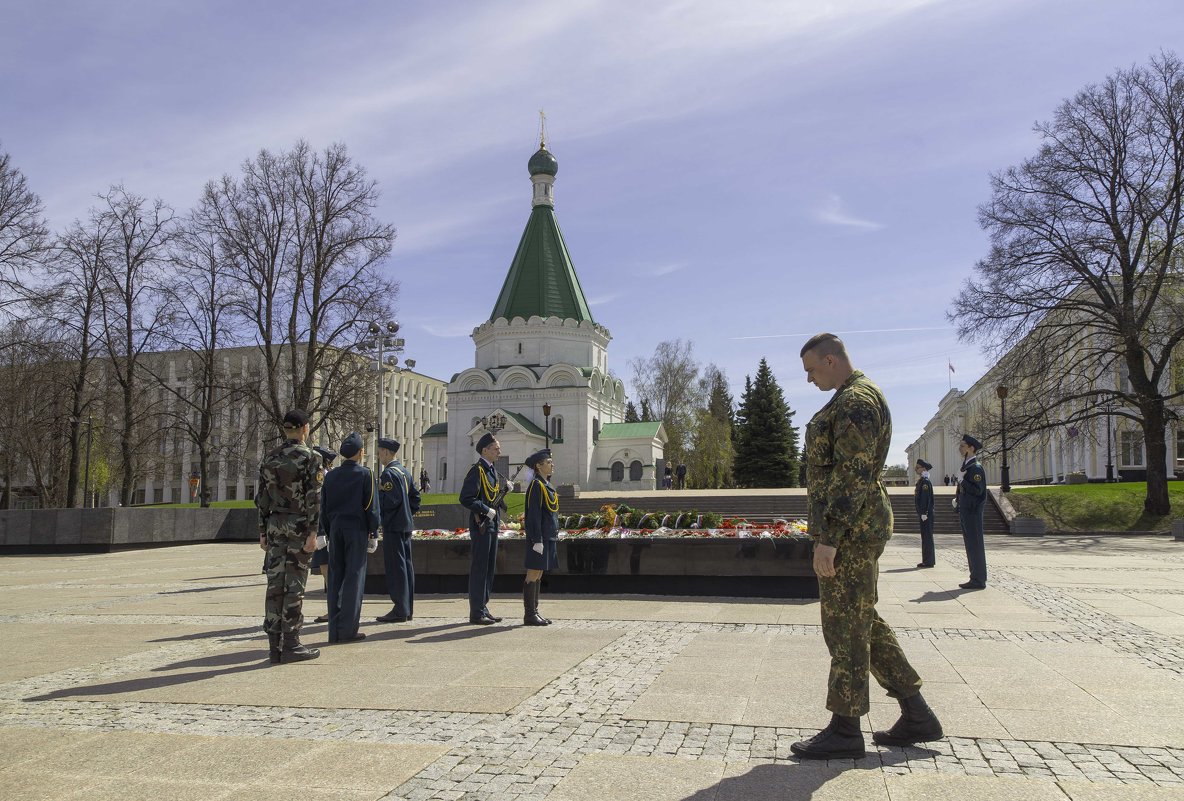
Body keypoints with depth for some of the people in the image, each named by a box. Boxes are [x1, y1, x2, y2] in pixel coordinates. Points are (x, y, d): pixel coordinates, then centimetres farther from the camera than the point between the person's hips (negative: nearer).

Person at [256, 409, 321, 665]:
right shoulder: (311, 458, -8)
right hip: (299, 526, -5)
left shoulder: (269, 459, 10)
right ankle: (290, 645, 1)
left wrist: (263, 531, 15)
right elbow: (313, 498, -14)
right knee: (294, 585, -3)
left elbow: (262, 497, 11)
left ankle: (275, 645, 10)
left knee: (275, 584, 6)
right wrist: (312, 533, -13)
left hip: (275, 525, 6)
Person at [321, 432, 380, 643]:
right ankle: (348, 630, -3)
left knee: (335, 577, 7)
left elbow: (324, 508, 11)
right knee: (354, 577, -2)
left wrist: (329, 532, 16)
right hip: (357, 529, -5)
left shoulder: (330, 476, 10)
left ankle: (334, 630, 9)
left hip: (336, 529, 5)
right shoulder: (365, 474, -4)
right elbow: (370, 506, -7)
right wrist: (374, 534, -2)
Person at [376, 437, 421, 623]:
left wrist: (378, 490, -9)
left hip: (394, 527, -9)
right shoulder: (405, 471, 15)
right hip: (406, 525, 10)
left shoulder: (389, 473, -14)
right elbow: (415, 498, 18)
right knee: (406, 565, 11)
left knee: (395, 567, -6)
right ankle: (407, 608, 17)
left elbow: (391, 501, -21)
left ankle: (400, 610, -3)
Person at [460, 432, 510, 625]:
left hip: (492, 525, 10)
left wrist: (505, 490, 6)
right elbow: (466, 499, -21)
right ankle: (477, 613, 2)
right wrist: (486, 511, -20)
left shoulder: (492, 470, 16)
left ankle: (483, 608, 21)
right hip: (481, 526, -9)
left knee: (489, 568, 13)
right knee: (479, 569, -4)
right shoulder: (477, 470, -13)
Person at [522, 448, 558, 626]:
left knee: (538, 575, 12)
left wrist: (554, 537, 20)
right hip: (540, 538, -10)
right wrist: (537, 541, -21)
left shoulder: (547, 485, 17)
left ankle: (534, 612, 16)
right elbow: (534, 515, -18)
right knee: (533, 575, -4)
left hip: (549, 537, 10)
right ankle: (529, 615, 0)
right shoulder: (536, 485, -12)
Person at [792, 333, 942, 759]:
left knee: (845, 625, -2)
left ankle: (844, 730, 9)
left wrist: (828, 537, -23)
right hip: (857, 526, 11)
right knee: (863, 622, 15)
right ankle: (916, 715, 21)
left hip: (849, 528, -11)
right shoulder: (855, 398, 18)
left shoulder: (855, 401, -15)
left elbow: (853, 475, -22)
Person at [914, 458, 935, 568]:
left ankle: (928, 561, -2)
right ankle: (928, 560, 19)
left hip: (926, 514, -10)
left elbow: (926, 498, -19)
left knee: (927, 536, -5)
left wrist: (924, 513, -21)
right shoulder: (921, 481, 15)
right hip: (923, 513, 10)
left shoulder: (925, 481, -14)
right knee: (926, 536, 13)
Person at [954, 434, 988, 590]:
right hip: (965, 513, 10)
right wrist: (957, 499, 15)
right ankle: (976, 578, 15)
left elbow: (978, 490, -19)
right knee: (970, 546, 11)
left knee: (975, 546, -6)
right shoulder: (965, 467, 18)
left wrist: (962, 481, -20)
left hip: (972, 513, -10)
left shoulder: (976, 467, -12)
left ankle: (979, 580, -2)